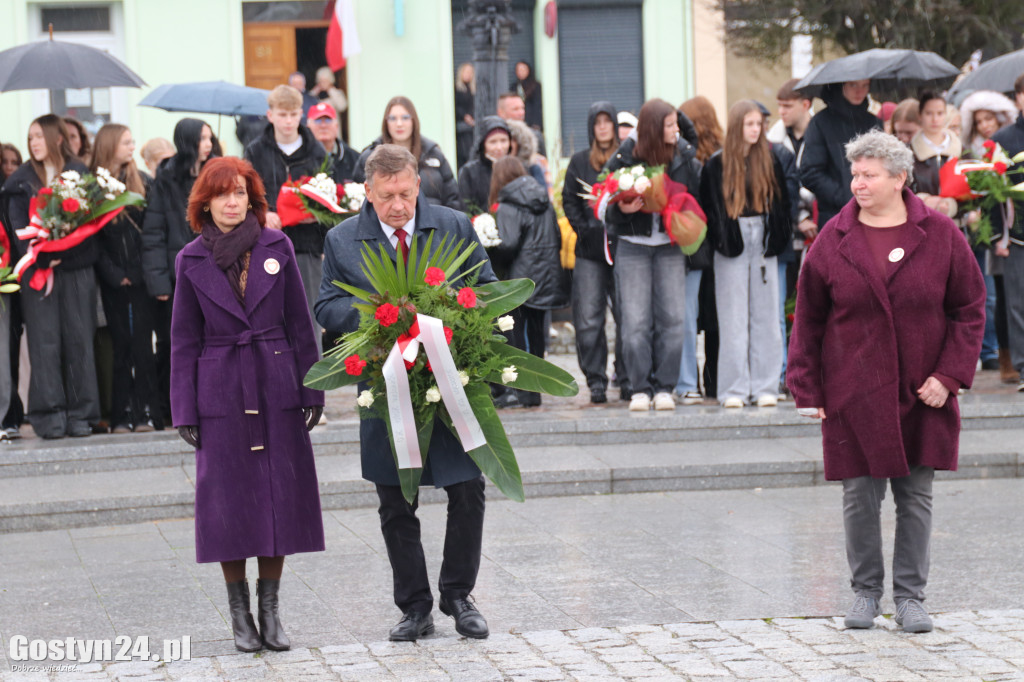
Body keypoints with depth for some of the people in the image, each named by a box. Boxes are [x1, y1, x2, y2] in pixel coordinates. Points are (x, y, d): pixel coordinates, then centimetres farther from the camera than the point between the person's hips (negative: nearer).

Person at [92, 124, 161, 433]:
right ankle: (122, 415, 5)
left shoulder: (141, 182, 8)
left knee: (142, 345, -3)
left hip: (141, 276, 1)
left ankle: (146, 413, -1)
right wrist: (112, 273, -9)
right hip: (113, 279, -1)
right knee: (121, 345, 2)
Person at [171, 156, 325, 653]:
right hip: (221, 393, -1)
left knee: (280, 495, 2)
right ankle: (239, 613, 11)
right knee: (229, 500, 0)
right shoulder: (191, 261, 3)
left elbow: (299, 324, 6)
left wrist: (311, 389, 1)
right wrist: (184, 411, 0)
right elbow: (184, 341, 5)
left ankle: (269, 609, 12)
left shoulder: (277, 248, 3)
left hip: (277, 388, 1)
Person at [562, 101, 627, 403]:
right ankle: (596, 382, 3)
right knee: (588, 321, -3)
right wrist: (584, 230, -1)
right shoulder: (580, 161, 10)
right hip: (590, 252, 2)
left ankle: (627, 380, 8)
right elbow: (569, 201, 12)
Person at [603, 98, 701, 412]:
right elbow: (606, 202, -3)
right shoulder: (624, 157, -7)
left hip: (670, 246, 2)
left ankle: (664, 387, 7)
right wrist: (622, 209, -23)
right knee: (636, 321, -3)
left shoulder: (684, 155, 0)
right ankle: (640, 388, 5)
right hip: (633, 246, -2)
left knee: (672, 318, -1)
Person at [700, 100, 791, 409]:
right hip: (733, 243, -2)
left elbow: (781, 203, 8)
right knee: (733, 317, -1)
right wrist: (720, 239, -6)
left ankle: (765, 386, 8)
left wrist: (778, 238, -1)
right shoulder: (717, 164, 0)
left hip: (762, 241, 2)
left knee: (765, 314, 3)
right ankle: (734, 388, 3)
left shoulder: (769, 160, 7)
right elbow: (709, 209, 2)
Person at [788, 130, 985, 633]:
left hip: (921, 397, 0)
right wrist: (808, 390, -1)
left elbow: (970, 309, 3)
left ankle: (910, 595, 16)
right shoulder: (833, 242, -1)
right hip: (853, 396, 0)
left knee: (916, 497, 5)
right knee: (860, 496, 3)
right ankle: (865, 591, 18)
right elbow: (808, 321, 4)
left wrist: (949, 374, -7)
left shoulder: (940, 236, -2)